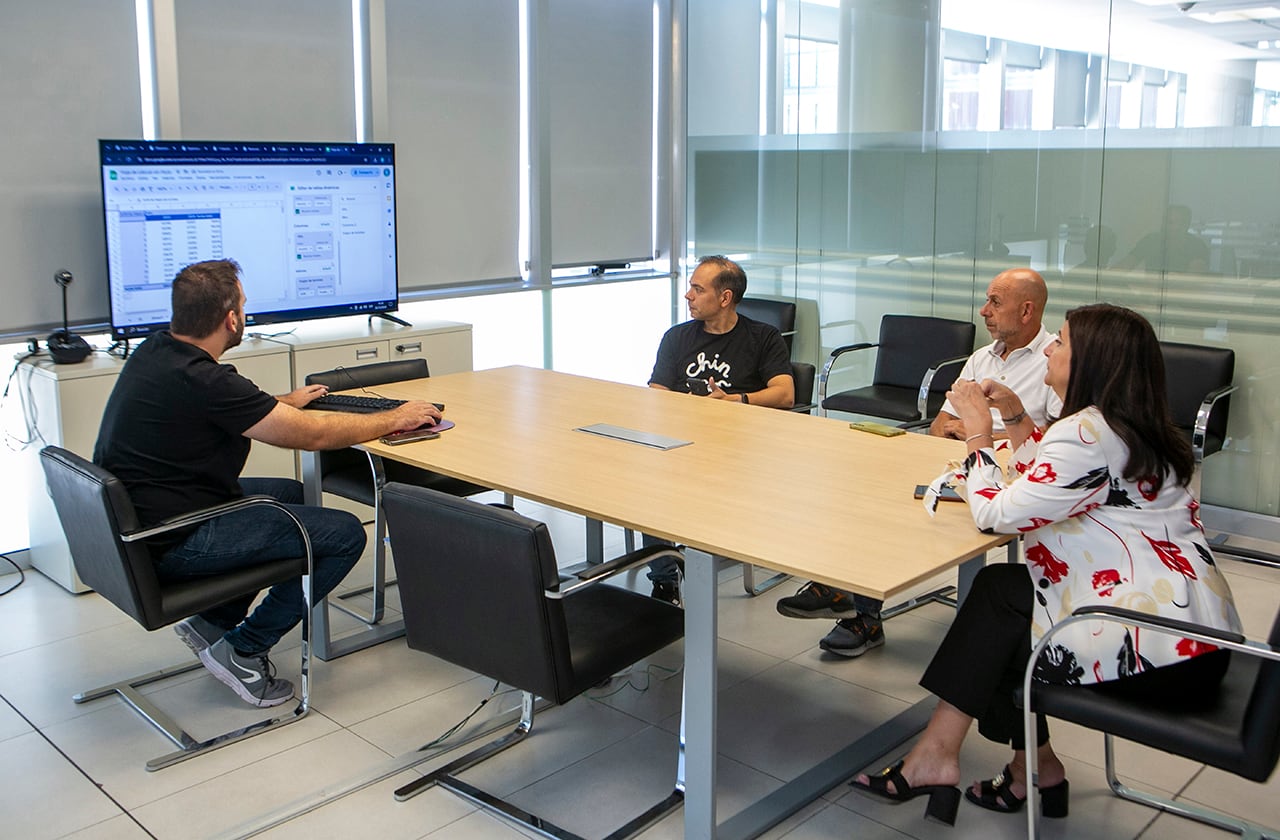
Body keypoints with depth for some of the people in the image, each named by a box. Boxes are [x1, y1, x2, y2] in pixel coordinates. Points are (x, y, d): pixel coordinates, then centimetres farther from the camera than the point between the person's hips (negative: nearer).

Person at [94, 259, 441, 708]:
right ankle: (242, 650, 1)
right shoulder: (200, 379, -25)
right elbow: (312, 434, -20)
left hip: (135, 522, 10)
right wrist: (395, 419, -7)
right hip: (171, 544, -10)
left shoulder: (155, 350, 4)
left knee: (291, 493, 26)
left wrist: (283, 402, 34)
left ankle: (214, 619, 20)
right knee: (344, 534, -10)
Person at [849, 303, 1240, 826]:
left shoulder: (1088, 434, -20)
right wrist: (1015, 416, 14)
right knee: (1003, 591, 12)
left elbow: (997, 514, -18)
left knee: (997, 592, 4)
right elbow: (1048, 482, 24)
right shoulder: (1131, 426, 12)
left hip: (1161, 650, -9)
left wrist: (979, 431, -5)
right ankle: (1032, 771, 18)